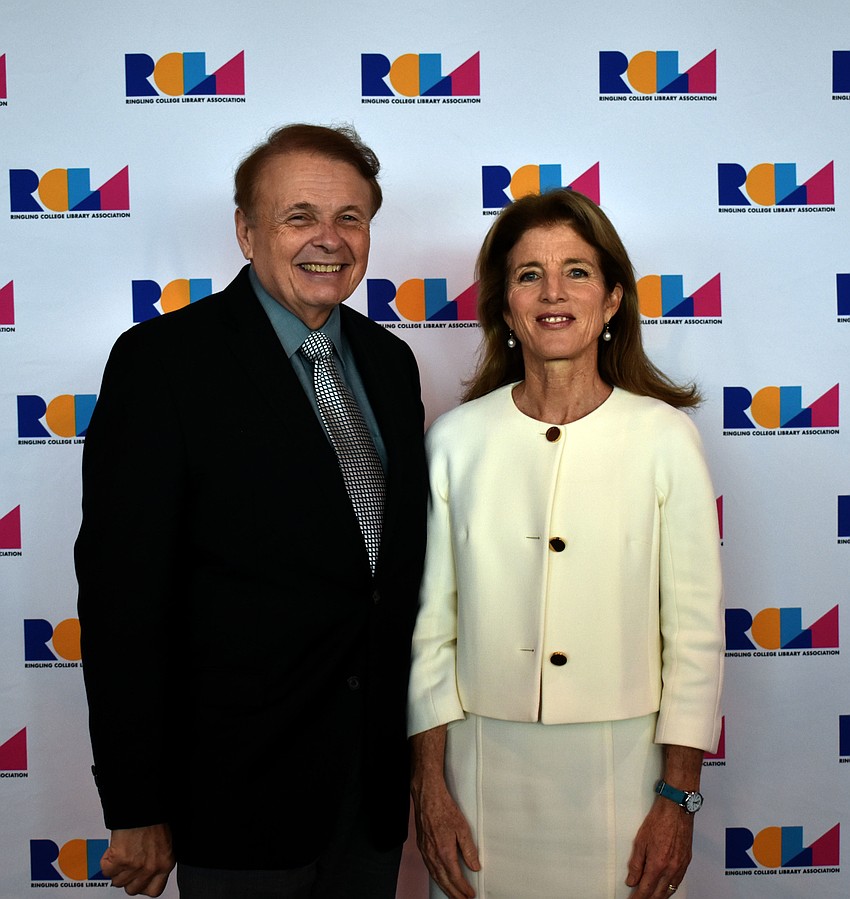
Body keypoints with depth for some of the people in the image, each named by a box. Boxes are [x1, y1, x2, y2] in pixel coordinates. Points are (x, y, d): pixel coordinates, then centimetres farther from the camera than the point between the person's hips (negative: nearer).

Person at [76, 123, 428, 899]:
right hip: (242, 780, -5)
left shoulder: (389, 360, 6)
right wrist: (136, 810, -13)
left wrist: (417, 736, 10)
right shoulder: (163, 360, -13)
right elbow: (123, 593, -14)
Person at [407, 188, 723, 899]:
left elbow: (696, 632, -2)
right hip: (482, 766, 1)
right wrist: (430, 785, 0)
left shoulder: (666, 436, -5)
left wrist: (678, 800, -4)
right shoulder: (456, 438, -2)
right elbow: (430, 622, 1)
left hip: (619, 768, -1)